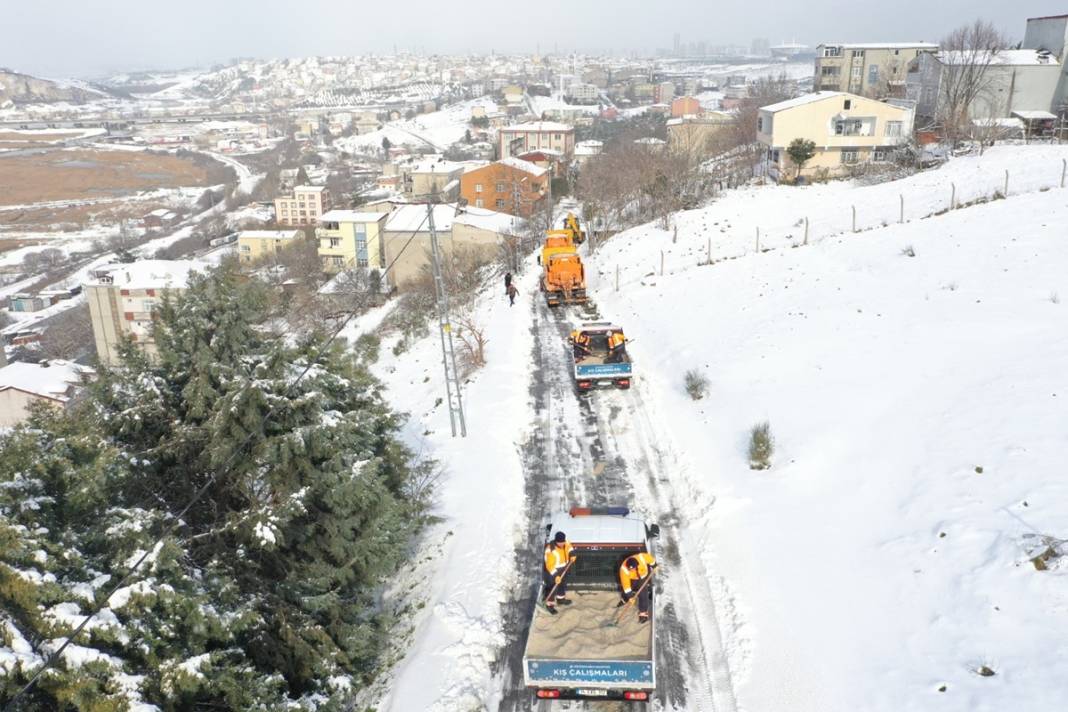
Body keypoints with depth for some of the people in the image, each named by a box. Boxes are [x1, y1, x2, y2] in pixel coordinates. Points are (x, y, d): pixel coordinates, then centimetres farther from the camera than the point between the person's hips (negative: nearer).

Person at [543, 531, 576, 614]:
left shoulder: (565, 542, -18)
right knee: (553, 588, 1)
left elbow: (568, 547, 8)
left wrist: (572, 555, -8)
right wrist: (555, 575, -34)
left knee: (563, 583, 25)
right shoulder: (550, 550, -37)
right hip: (553, 570, -7)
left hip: (563, 568, 7)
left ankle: (561, 599, 48)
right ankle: (550, 605, 22)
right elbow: (550, 565, -31)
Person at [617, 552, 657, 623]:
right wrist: (630, 596, -28)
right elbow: (626, 584, -31)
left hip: (645, 574, -1)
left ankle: (643, 613, -6)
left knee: (642, 591, -13)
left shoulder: (642, 557, -39)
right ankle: (625, 600, 41)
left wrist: (654, 566, -3)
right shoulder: (623, 570, -38)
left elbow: (650, 558, -16)